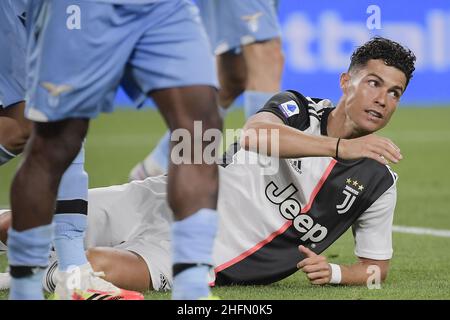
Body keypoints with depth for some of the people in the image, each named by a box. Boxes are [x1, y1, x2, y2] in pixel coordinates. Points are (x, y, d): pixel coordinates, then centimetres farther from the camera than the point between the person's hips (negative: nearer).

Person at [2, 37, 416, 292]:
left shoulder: (380, 184, -1)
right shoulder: (297, 108, -3)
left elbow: (378, 265, 10)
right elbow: (254, 135, -27)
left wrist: (334, 272, -13)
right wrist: (341, 146, -40)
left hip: (211, 258, -2)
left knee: (94, 265, -29)